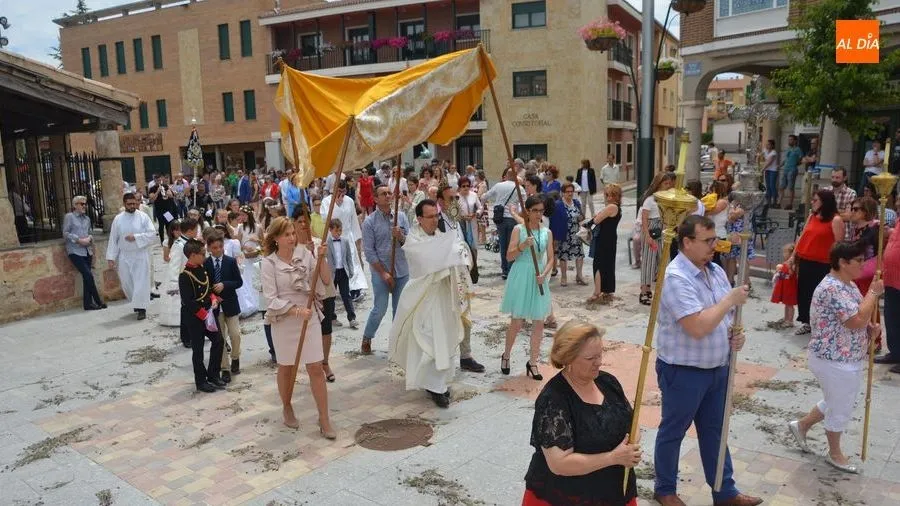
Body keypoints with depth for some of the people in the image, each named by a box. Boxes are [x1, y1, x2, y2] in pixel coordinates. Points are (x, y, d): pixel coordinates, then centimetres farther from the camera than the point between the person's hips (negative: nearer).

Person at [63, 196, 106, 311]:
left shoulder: (87, 218, 15)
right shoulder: (69, 217, -1)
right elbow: (65, 233, -5)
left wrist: (89, 238, -4)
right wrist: (79, 240, -14)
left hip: (87, 251, 6)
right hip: (75, 251, -5)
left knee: (86, 277, 5)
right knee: (88, 275, -12)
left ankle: (88, 303, 10)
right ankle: (98, 301, -4)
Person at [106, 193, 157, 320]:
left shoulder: (143, 217, -4)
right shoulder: (118, 219, 2)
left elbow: (152, 235, -9)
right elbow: (113, 239, 3)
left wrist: (136, 237, -19)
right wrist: (111, 257, -2)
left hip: (141, 255, -3)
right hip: (124, 257, 3)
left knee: (141, 282, -4)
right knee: (126, 283, 11)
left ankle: (141, 308, 3)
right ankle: (136, 302, 32)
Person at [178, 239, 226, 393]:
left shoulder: (202, 269, 5)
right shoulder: (185, 275, -19)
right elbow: (187, 301, -21)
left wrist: (213, 298, -1)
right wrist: (204, 315, -19)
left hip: (207, 313, 8)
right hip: (193, 317, -8)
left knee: (218, 341, 9)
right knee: (198, 350, 4)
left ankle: (213, 375, 24)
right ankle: (201, 381, 18)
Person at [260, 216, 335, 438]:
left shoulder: (305, 254, -4)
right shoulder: (269, 263, -9)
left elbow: (326, 281, -6)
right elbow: (271, 299, -12)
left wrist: (320, 259, -20)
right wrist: (296, 310, -22)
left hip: (309, 316, 1)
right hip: (284, 320, -1)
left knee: (316, 368, 1)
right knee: (286, 368, 15)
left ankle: (324, 419, 9)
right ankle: (286, 408, 39)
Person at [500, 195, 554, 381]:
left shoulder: (547, 232, 6)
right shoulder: (519, 229, -4)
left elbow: (550, 259, 5)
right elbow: (509, 256, -8)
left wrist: (544, 274, -12)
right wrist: (523, 246, -24)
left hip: (539, 279, 4)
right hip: (520, 277, -3)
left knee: (539, 322, 4)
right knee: (516, 321, 2)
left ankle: (533, 362, 18)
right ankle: (506, 356, 25)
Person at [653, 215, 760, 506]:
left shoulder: (716, 271, 3)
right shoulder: (676, 277, -24)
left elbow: (727, 315, 16)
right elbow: (698, 327, -32)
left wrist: (736, 335, -5)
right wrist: (730, 299, -22)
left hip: (718, 369, 8)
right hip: (683, 372, -8)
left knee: (714, 431, 20)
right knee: (672, 432, 11)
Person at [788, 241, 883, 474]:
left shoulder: (848, 284, 8)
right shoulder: (833, 288, -26)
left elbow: (857, 319, 19)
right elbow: (857, 321, -31)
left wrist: (871, 327, -2)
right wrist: (874, 293, -20)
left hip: (846, 359, 10)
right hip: (835, 361, -10)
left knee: (837, 403, 24)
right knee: (841, 409, 9)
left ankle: (801, 425, 40)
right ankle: (834, 453, 30)